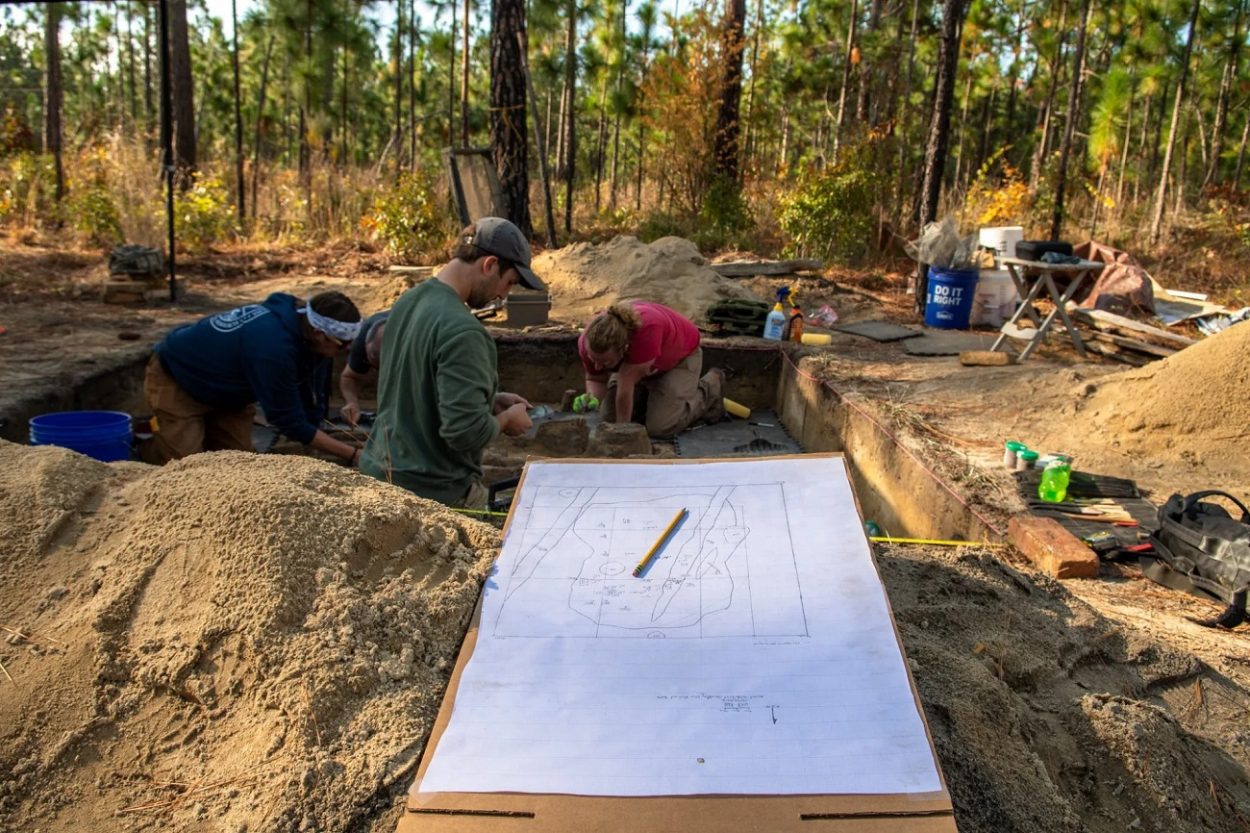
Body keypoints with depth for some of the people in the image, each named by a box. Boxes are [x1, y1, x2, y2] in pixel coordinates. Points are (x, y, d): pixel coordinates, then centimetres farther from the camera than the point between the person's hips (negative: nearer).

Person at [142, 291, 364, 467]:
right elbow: (290, 421, -31)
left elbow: (311, 404, -9)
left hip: (222, 387, 7)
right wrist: (353, 455, -29)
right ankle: (147, 445, 16)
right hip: (174, 380, -7)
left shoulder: (302, 318, -18)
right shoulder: (273, 347, -41)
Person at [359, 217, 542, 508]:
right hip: (433, 491, -9)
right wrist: (506, 419, -7)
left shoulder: (408, 301, 4)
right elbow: (467, 432, -27)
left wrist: (490, 399, 12)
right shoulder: (462, 331, -24)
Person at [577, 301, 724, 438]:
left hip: (680, 356, -5)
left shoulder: (647, 329, -47)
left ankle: (709, 388, 7)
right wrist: (591, 398, -32)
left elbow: (626, 384, -39)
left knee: (660, 427, -18)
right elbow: (596, 379, -10)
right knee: (609, 416, -4)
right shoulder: (588, 341, -29)